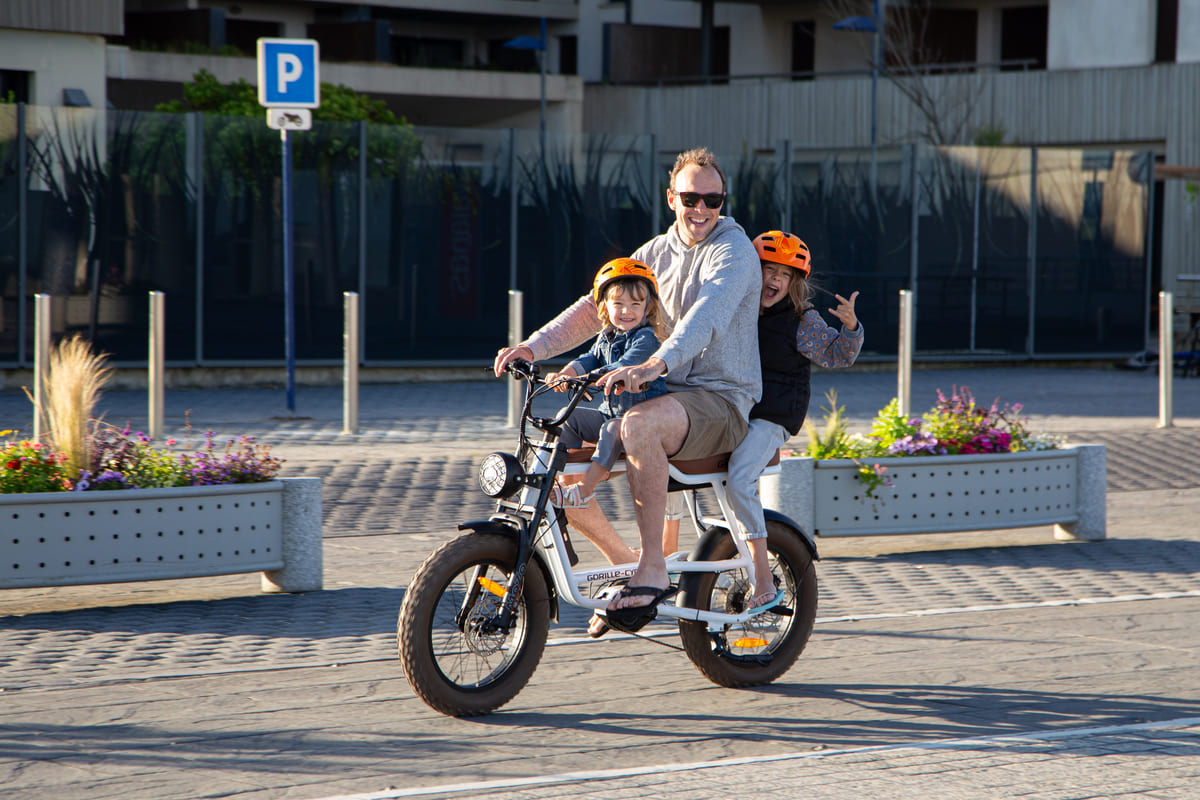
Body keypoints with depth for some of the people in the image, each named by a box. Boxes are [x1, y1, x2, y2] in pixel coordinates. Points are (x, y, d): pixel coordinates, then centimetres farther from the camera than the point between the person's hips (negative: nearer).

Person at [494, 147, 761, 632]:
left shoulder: (733, 250, -9)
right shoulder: (655, 254, 14)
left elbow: (708, 314, -28)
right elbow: (594, 308, 12)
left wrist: (654, 366, -46)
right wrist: (534, 346, -6)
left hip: (721, 401, -7)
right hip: (665, 395, 7)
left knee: (639, 424, -39)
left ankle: (653, 569, -34)